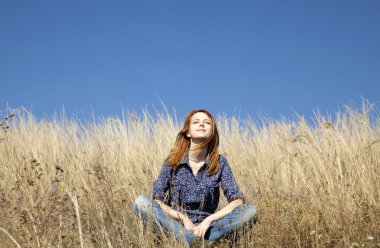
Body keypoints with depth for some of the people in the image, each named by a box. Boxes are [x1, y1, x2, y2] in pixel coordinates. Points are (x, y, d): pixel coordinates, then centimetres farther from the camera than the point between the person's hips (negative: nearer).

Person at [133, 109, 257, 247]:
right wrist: (183, 218, -18)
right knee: (141, 202, -26)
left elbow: (238, 200, -9)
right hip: (175, 223, -1)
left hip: (205, 226, 1)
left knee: (250, 210, -21)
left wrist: (209, 220, -19)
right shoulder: (174, 161, -4)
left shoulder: (220, 162, -3)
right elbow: (156, 199, -8)